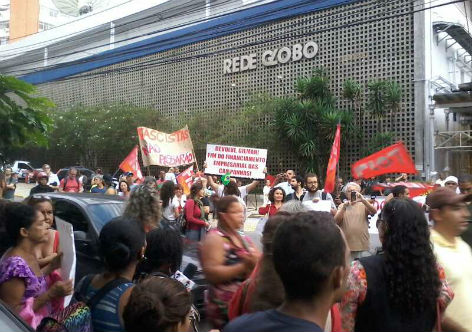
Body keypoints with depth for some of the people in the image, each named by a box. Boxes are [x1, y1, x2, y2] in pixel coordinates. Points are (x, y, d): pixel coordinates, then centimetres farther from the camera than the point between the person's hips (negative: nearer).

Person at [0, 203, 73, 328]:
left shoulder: (28, 253, 0)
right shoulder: (16, 266, -24)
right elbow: (11, 313, -20)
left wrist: (51, 266, 3)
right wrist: (51, 294, -23)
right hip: (27, 326, -8)